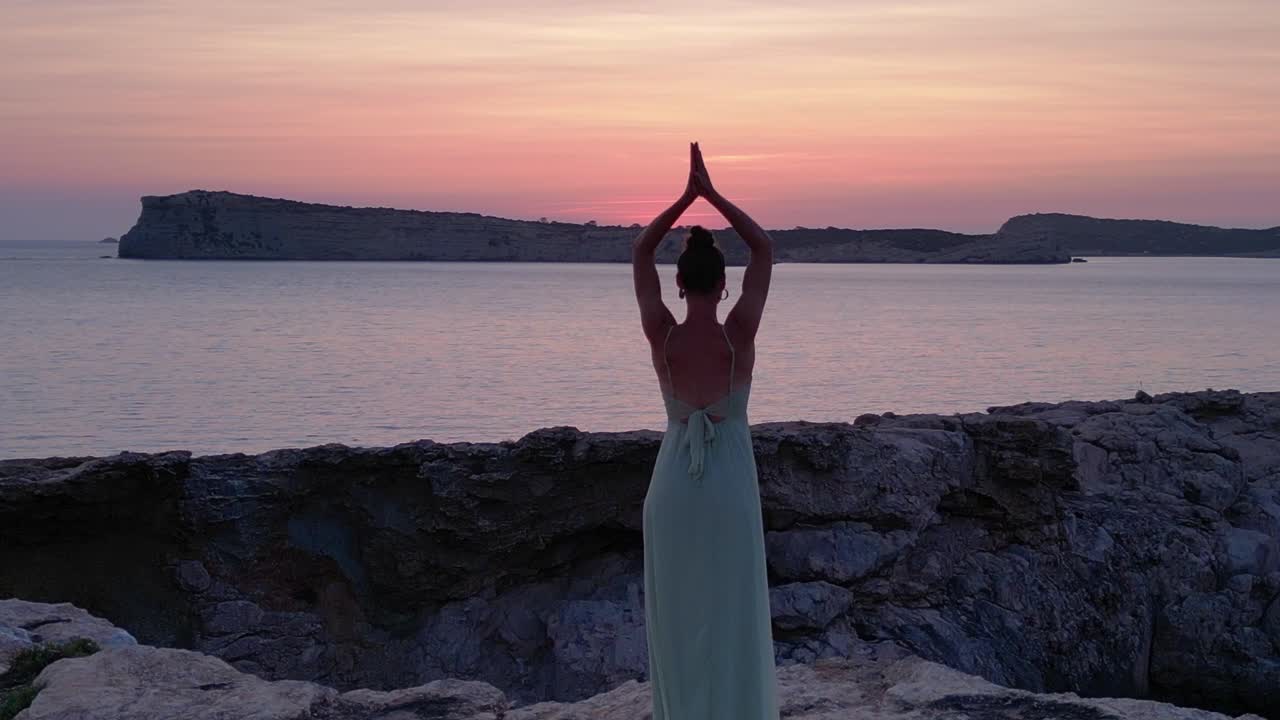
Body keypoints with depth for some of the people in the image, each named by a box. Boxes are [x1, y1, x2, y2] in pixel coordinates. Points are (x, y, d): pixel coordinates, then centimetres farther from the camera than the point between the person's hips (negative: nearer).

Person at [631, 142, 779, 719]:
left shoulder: (661, 336, -11)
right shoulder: (739, 334, -14)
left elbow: (640, 252, 3)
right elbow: (764, 248, -3)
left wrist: (686, 195, 1)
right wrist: (711, 194, -2)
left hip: (672, 487, 1)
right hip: (731, 487, -1)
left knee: (676, 611, 13)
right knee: (731, 614, 7)